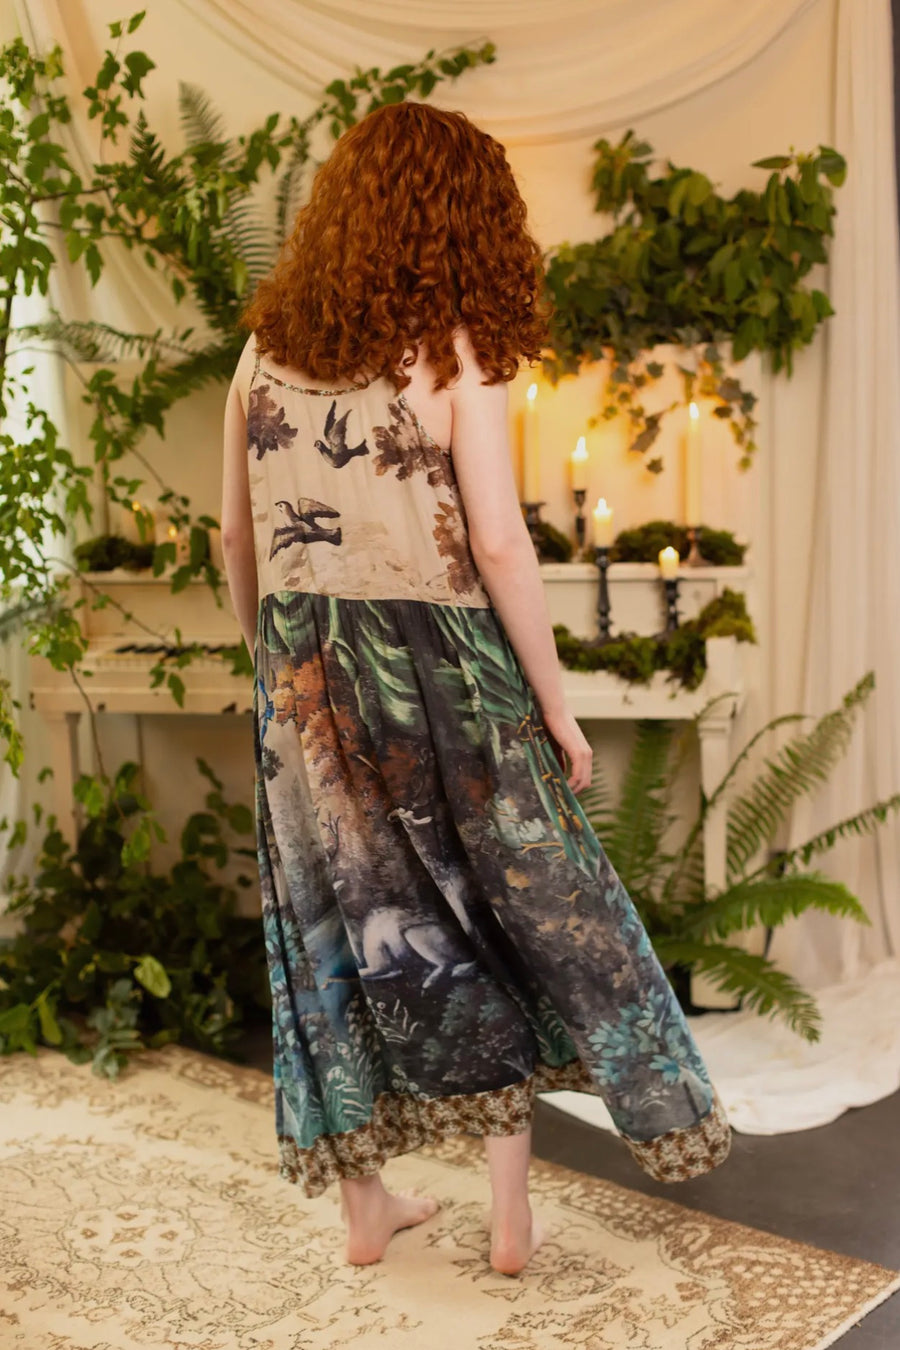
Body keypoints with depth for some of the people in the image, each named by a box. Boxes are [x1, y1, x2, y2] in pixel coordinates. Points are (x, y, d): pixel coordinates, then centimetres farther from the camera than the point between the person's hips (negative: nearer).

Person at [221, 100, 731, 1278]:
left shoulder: (269, 348, 5)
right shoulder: (456, 351, -10)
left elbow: (237, 540, 8)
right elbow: (497, 544, -14)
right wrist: (555, 700, -6)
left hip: (306, 678, 4)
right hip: (436, 671, -4)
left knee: (343, 928, 15)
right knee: (506, 919, 13)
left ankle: (367, 1209, 28)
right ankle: (513, 1219, 22)